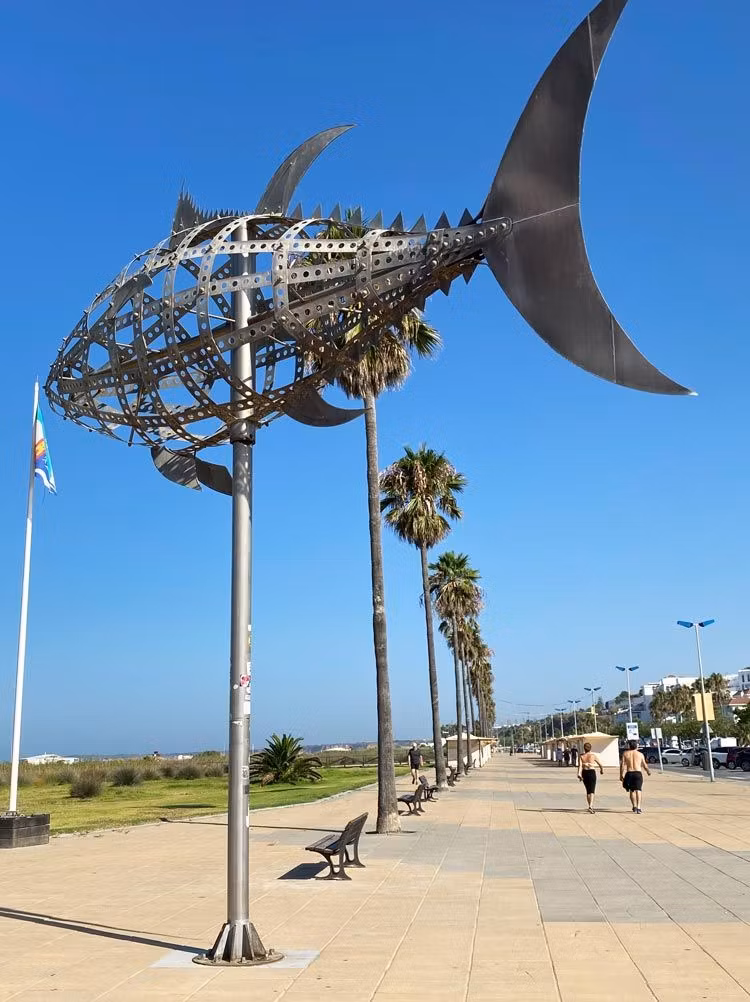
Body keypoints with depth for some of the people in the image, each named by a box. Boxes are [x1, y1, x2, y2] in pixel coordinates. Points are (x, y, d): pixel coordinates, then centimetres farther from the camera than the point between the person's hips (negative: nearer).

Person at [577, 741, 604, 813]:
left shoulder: (581, 756, 4)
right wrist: (602, 770, 26)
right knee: (592, 791, -7)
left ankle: (591, 807, 28)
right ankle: (590, 806, -26)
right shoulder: (593, 756, 0)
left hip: (584, 773, 3)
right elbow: (600, 764, 6)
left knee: (588, 791, 18)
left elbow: (580, 765, -10)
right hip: (592, 772, -3)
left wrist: (579, 774, -18)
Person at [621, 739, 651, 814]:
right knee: (638, 790, -6)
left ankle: (634, 806, 19)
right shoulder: (640, 754, 4)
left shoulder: (626, 754, 5)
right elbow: (644, 765, 10)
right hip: (638, 773, -1)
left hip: (629, 773, 1)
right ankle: (638, 807, -18)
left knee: (632, 791, 17)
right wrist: (648, 771, 29)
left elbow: (623, 765, -3)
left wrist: (621, 775, -3)